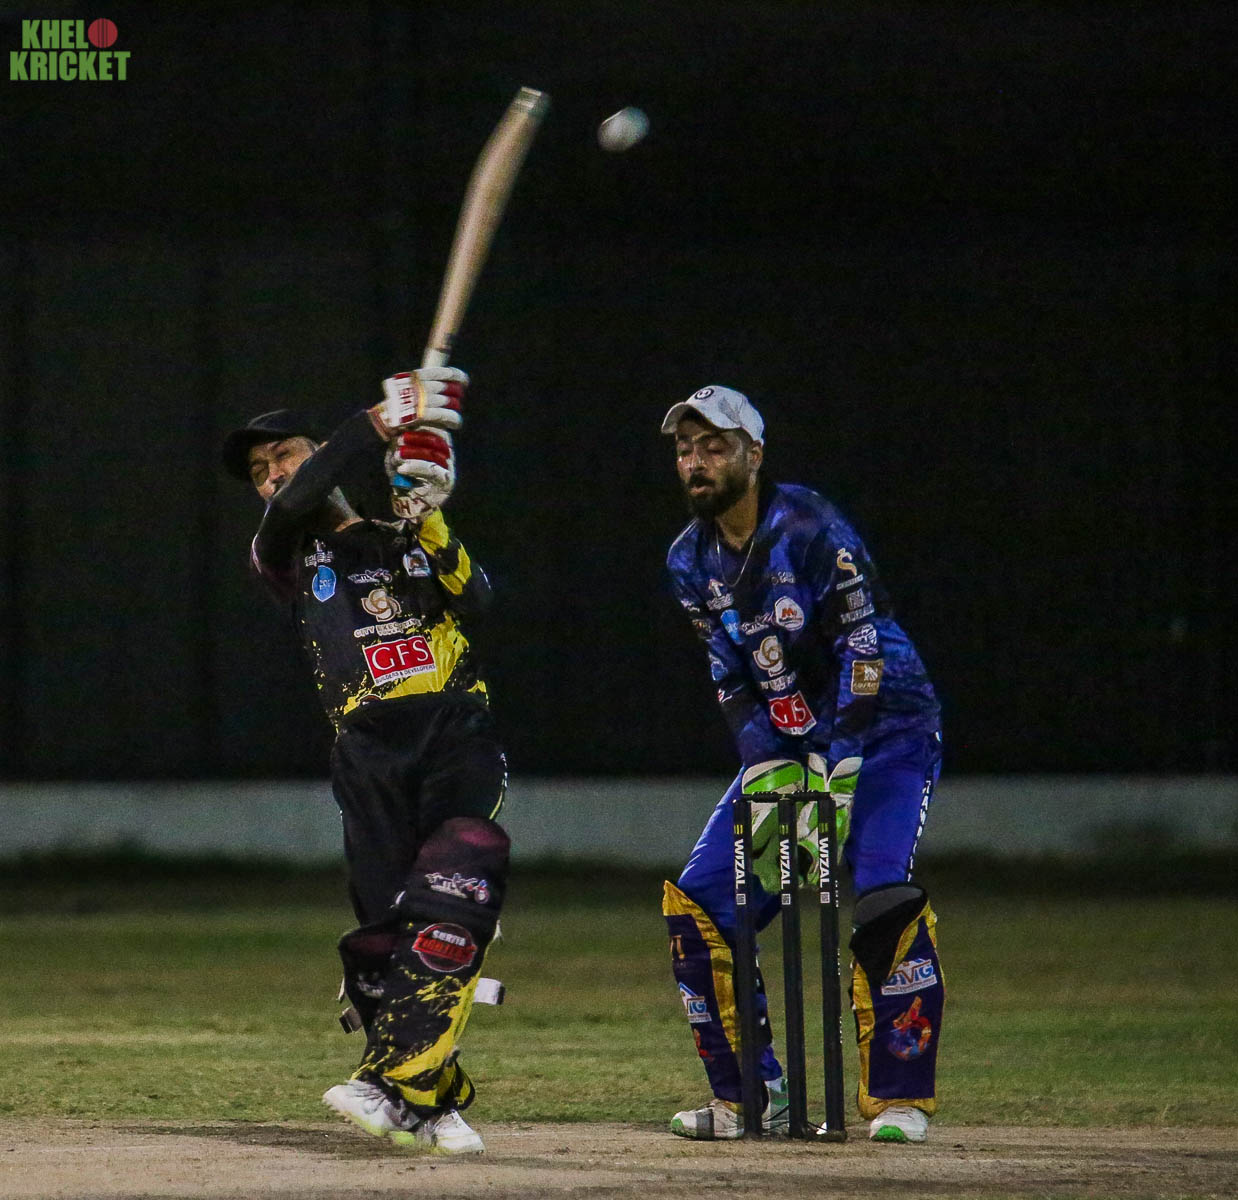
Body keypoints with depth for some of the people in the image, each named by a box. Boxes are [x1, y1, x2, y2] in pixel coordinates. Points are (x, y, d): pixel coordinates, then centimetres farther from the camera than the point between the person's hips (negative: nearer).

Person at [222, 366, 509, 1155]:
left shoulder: (412, 543, 22)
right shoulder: (287, 557, 18)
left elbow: (473, 599, 1)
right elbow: (294, 506, -6)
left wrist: (428, 520, -12)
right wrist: (383, 425, -6)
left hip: (458, 734, -1)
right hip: (369, 749, 1)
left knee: (453, 909, -20)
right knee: (384, 932, -7)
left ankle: (395, 1081, -28)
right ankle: (436, 1102, 4)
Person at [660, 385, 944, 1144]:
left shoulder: (812, 531, -18)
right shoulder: (692, 560, 3)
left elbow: (863, 653, -22)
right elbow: (733, 675, 5)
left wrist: (837, 770, -29)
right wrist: (764, 767, -10)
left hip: (882, 730, -7)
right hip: (785, 740, 7)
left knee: (881, 895, -26)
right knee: (699, 903, -3)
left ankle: (901, 1099, -18)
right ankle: (750, 1098, 6)